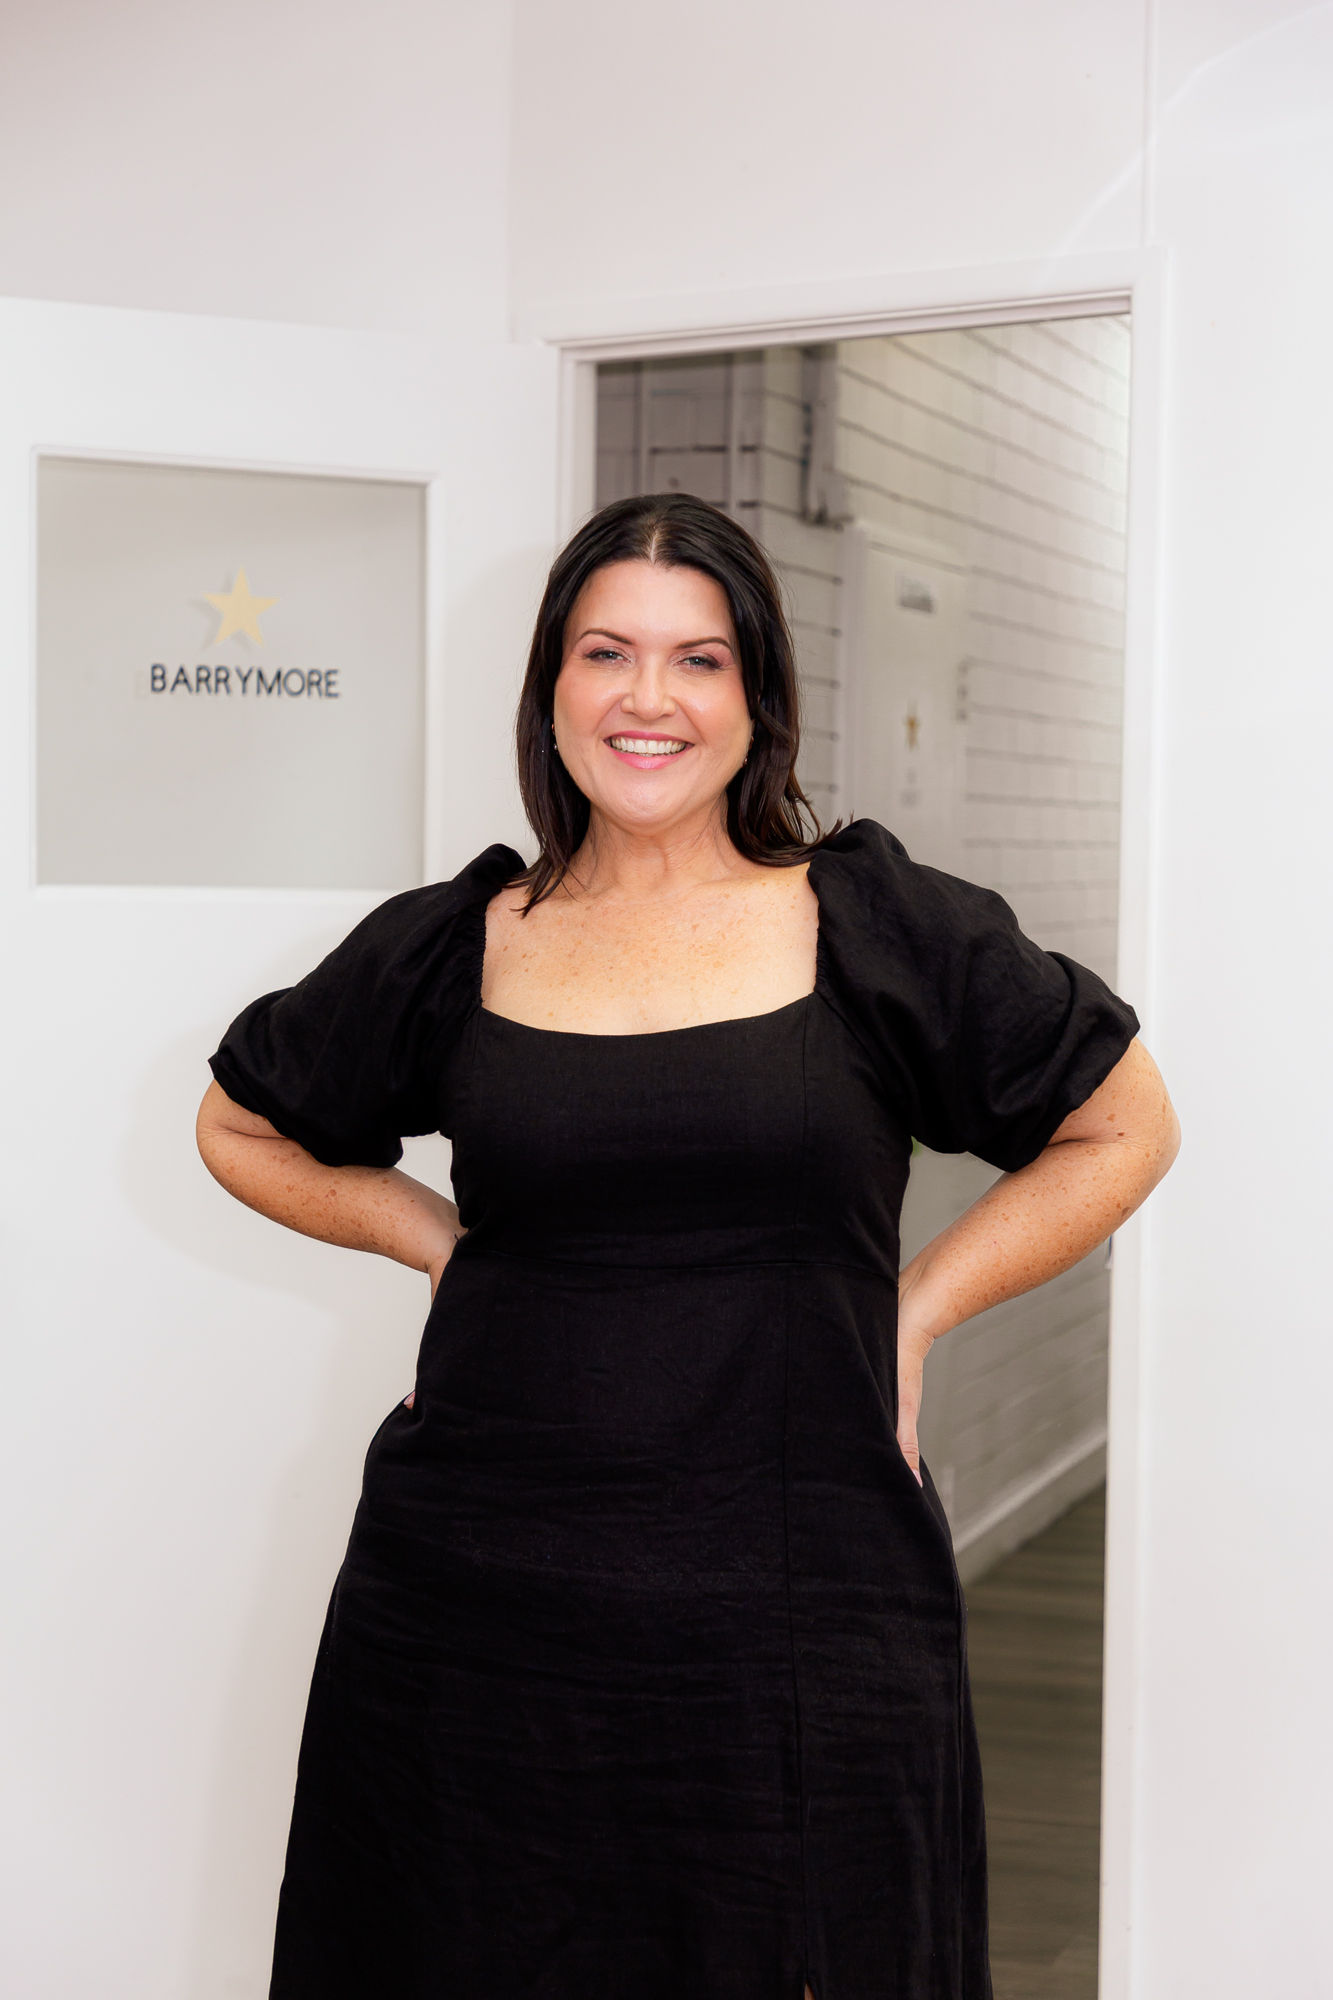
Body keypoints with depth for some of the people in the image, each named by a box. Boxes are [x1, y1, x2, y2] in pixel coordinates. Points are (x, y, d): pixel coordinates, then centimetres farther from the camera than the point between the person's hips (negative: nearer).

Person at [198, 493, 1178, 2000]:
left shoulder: (882, 927, 1)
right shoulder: (453, 947, 5)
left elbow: (1123, 1130, 11)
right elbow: (244, 1126, 21)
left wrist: (912, 1309, 3)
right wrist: (443, 1245, 7)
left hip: (799, 1627, -1)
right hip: (472, 1608, 2)